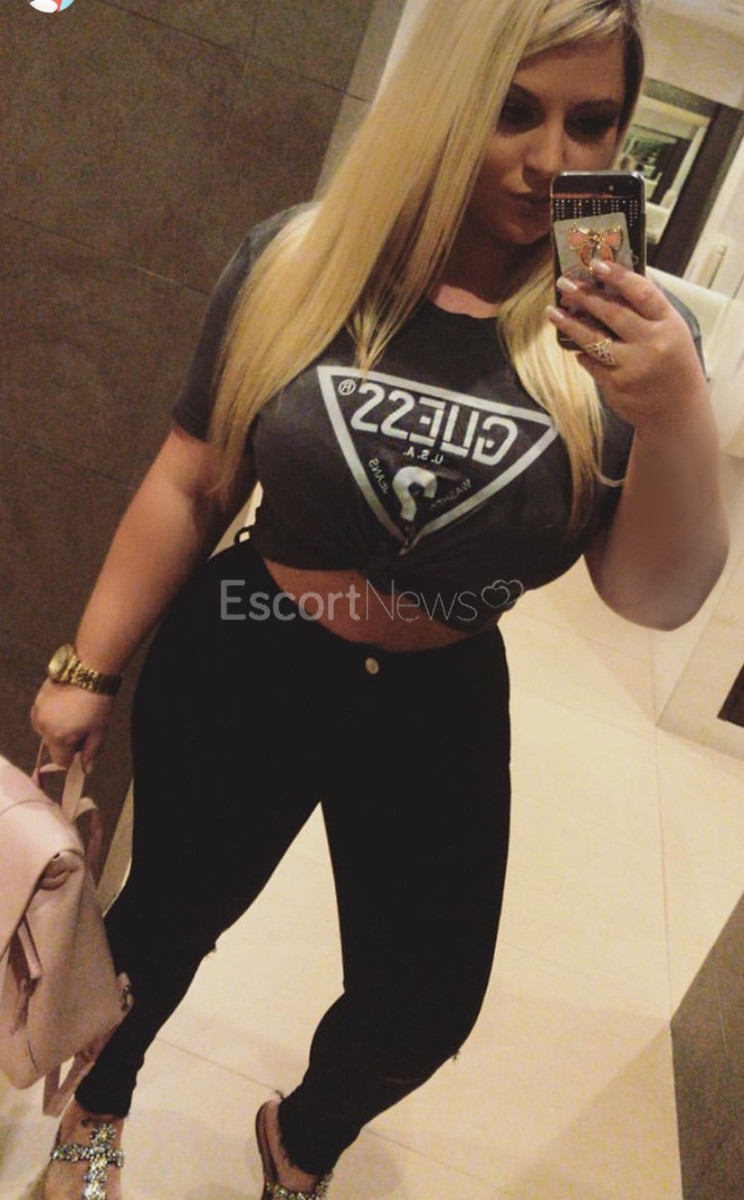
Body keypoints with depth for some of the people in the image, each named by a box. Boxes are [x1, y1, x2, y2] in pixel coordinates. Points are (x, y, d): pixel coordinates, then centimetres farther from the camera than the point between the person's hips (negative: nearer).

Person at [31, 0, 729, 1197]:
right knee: (169, 917, 18)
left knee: (425, 1009, 15)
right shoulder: (295, 263, -13)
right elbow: (189, 486, -6)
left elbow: (658, 599, -12)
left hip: (440, 710, 2)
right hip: (242, 671, -1)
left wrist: (680, 415, -30)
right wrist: (90, 668, 0)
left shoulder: (636, 335, -11)